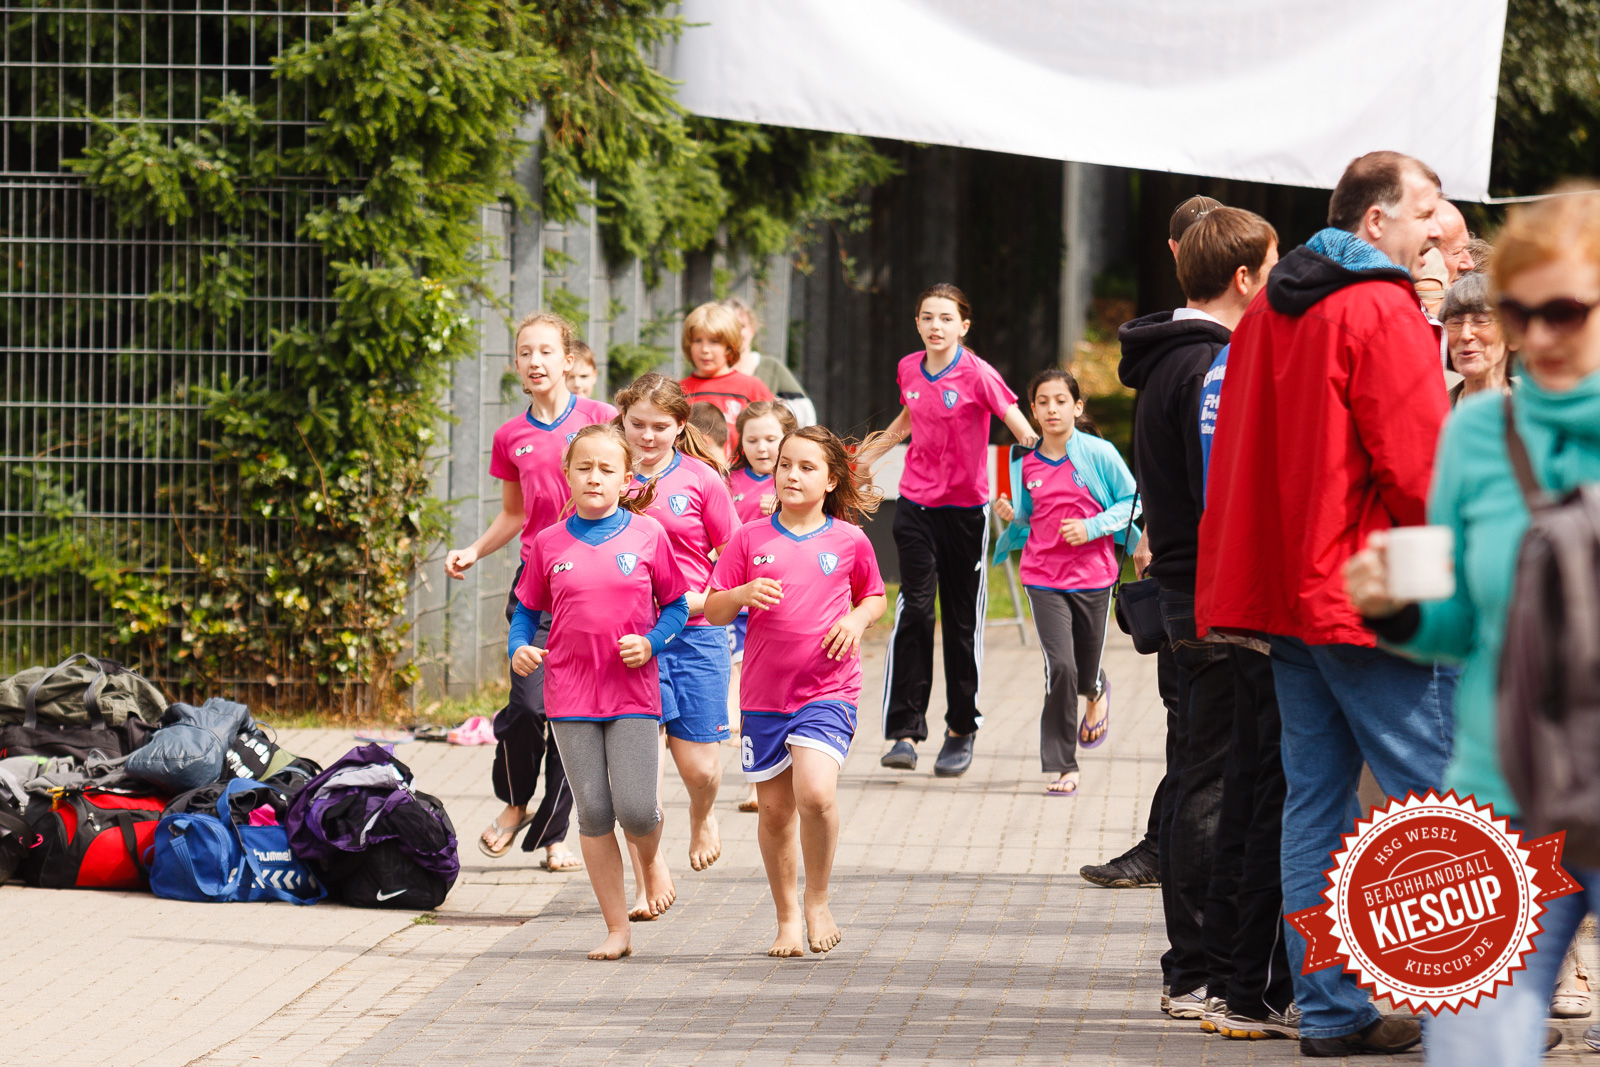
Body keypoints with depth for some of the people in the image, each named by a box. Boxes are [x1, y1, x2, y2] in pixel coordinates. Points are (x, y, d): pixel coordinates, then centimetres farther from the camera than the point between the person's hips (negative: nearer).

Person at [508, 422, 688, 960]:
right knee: (593, 813, 2)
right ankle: (617, 930, 11)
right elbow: (527, 609, 13)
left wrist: (650, 642, -11)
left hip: (632, 691, -2)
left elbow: (676, 605, 7)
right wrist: (519, 648, -7)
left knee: (636, 809, -10)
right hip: (570, 694, 2)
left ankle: (652, 857, 27)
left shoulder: (647, 535, 0)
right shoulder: (549, 543, 4)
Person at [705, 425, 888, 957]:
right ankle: (787, 919, 24)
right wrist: (743, 594, -16)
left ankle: (817, 902, 1)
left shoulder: (850, 541, 2)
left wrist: (857, 619, -3)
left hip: (828, 689, -2)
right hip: (764, 690, 2)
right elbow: (713, 610, 4)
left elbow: (875, 597, 18)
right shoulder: (750, 538, 3)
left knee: (815, 793, -21)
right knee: (775, 808, 8)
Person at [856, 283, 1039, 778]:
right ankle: (904, 732, -12)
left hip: (965, 508, -3)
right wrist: (870, 452, 34)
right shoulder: (909, 370, 4)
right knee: (914, 608, -11)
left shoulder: (977, 374, -10)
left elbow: (1016, 421, -16)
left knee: (962, 620, 5)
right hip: (915, 504, 3)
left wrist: (1035, 442, -36)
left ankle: (961, 730, 21)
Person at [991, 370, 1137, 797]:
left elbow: (1132, 502, -1)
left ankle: (1096, 696, 51)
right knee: (1060, 667, -14)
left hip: (1093, 575, -1)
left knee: (1086, 675, 9)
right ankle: (1062, 767, -3)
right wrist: (1012, 518, -7)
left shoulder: (1098, 453, -7)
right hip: (1044, 578, 1)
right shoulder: (1026, 465, 2)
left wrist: (1092, 526, -14)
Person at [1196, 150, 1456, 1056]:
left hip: (1290, 601, 9)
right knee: (1438, 800, -5)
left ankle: (1331, 1008, 10)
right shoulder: (1383, 313, -12)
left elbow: (1241, 463, 20)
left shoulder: (1267, 317, 15)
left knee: (1317, 799, 9)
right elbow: (1422, 470, -16)